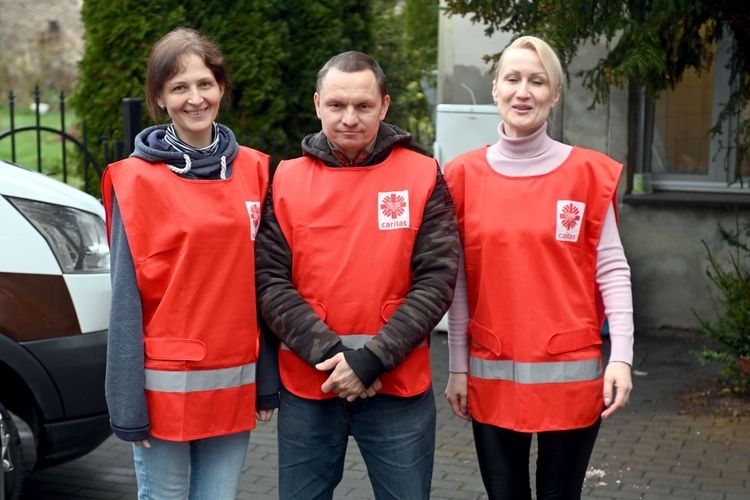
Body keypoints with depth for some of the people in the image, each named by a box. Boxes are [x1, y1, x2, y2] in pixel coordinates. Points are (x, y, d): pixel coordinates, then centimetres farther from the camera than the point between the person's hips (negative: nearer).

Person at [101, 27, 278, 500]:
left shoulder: (253, 170, 4)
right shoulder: (137, 180, -7)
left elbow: (263, 282, 8)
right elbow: (127, 298, -7)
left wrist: (269, 381, 6)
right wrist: (127, 402, -9)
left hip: (236, 381, 3)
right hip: (166, 382, -3)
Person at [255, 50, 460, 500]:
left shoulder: (423, 176, -2)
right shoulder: (287, 180, 2)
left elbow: (436, 281, -8)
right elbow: (271, 282, -5)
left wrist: (372, 359, -16)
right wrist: (328, 353, -17)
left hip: (399, 389, -1)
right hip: (307, 387, 1)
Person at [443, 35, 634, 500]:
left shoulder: (588, 173, -2)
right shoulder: (466, 175, 3)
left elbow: (612, 270, -2)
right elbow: (458, 282, 5)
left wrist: (621, 356, -10)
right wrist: (458, 366, 4)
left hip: (570, 373, -1)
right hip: (491, 375, 2)